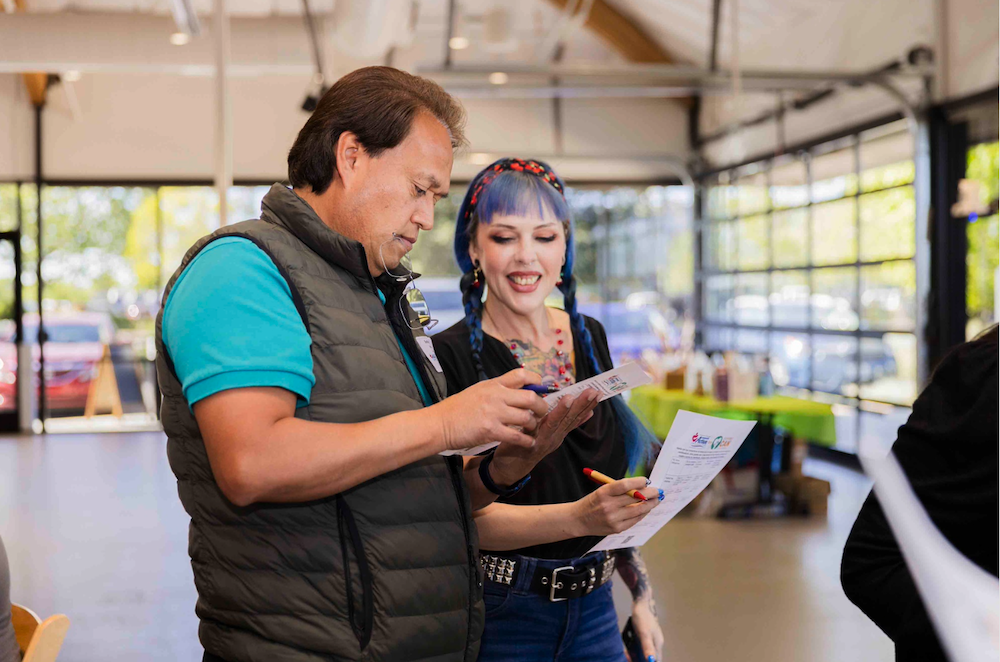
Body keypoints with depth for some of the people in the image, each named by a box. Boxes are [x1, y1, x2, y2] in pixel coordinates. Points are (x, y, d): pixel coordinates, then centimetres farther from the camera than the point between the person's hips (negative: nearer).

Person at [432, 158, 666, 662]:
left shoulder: (589, 338, 5)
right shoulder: (448, 357, -14)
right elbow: (470, 517, -20)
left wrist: (641, 595, 12)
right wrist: (580, 517, -33)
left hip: (593, 607, 5)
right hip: (499, 616, -5)